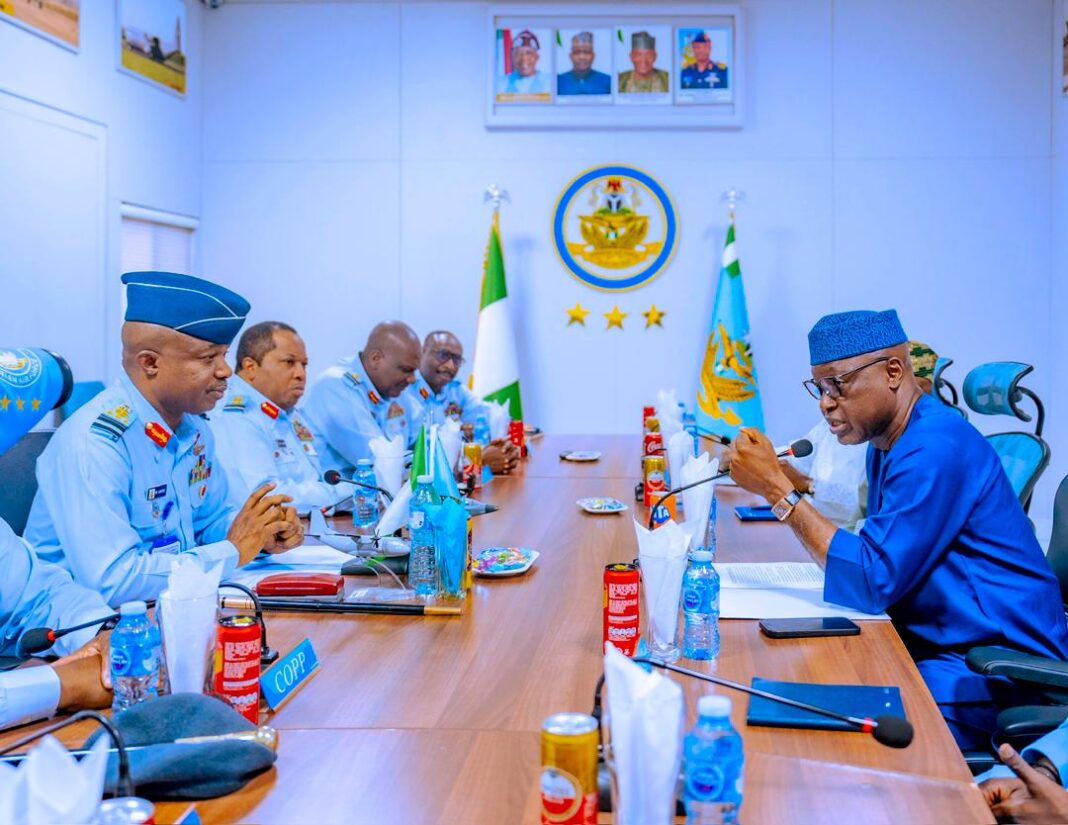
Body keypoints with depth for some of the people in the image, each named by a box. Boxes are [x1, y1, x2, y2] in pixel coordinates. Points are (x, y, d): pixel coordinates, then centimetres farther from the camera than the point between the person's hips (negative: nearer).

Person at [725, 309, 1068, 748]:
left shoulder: (937, 448, -21)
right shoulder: (887, 442, 11)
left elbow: (872, 581, -24)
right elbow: (876, 556, 11)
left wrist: (777, 488, -22)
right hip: (932, 644, 9)